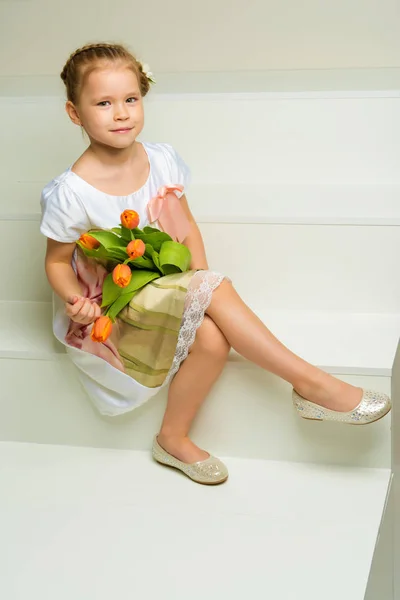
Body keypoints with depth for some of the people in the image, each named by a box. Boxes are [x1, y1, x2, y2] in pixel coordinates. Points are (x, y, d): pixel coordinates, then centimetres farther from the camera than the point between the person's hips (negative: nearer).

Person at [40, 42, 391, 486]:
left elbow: (186, 226, 7)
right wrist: (77, 301, -26)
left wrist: (199, 278, -8)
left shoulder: (160, 160, -5)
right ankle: (312, 384, -16)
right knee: (217, 291, -25)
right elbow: (57, 261, -7)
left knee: (214, 336, -27)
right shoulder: (71, 192, -19)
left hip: (167, 286, 6)